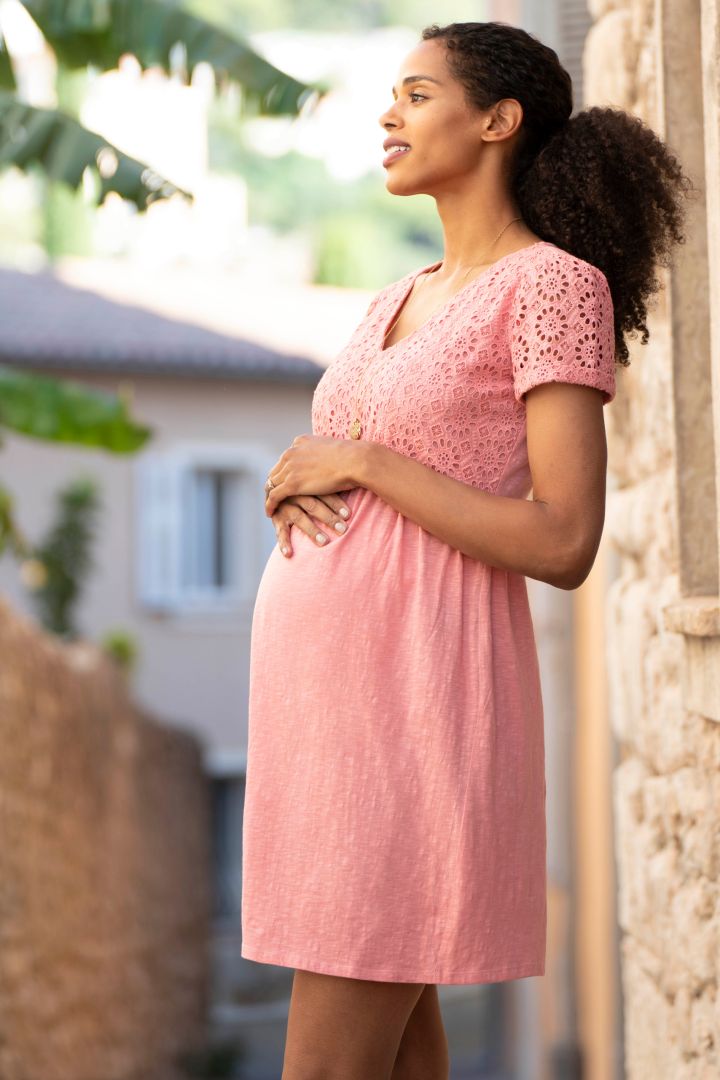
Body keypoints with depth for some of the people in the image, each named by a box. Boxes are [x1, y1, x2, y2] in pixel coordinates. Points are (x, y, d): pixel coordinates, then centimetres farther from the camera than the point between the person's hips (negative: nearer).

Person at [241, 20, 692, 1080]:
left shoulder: (557, 283, -7)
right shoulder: (401, 302, 17)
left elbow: (564, 545, -16)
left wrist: (358, 463, -12)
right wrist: (294, 489, -1)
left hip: (415, 684, -8)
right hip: (330, 673, 8)